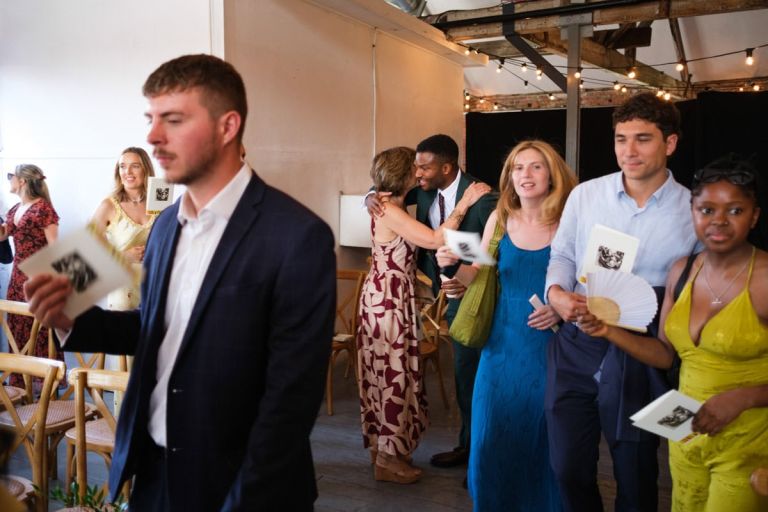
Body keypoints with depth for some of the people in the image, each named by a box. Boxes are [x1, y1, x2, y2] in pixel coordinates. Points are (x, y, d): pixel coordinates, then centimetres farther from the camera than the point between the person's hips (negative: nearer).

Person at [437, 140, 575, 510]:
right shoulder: (499, 219, 2)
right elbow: (478, 278, 6)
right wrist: (454, 265, -12)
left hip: (550, 345, -3)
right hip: (504, 344, 3)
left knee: (542, 435, 10)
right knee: (493, 435, 10)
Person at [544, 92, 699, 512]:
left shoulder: (695, 210, -4)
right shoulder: (584, 195, 1)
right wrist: (556, 292, -10)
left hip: (640, 358, -1)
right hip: (576, 346, 2)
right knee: (568, 468, 11)